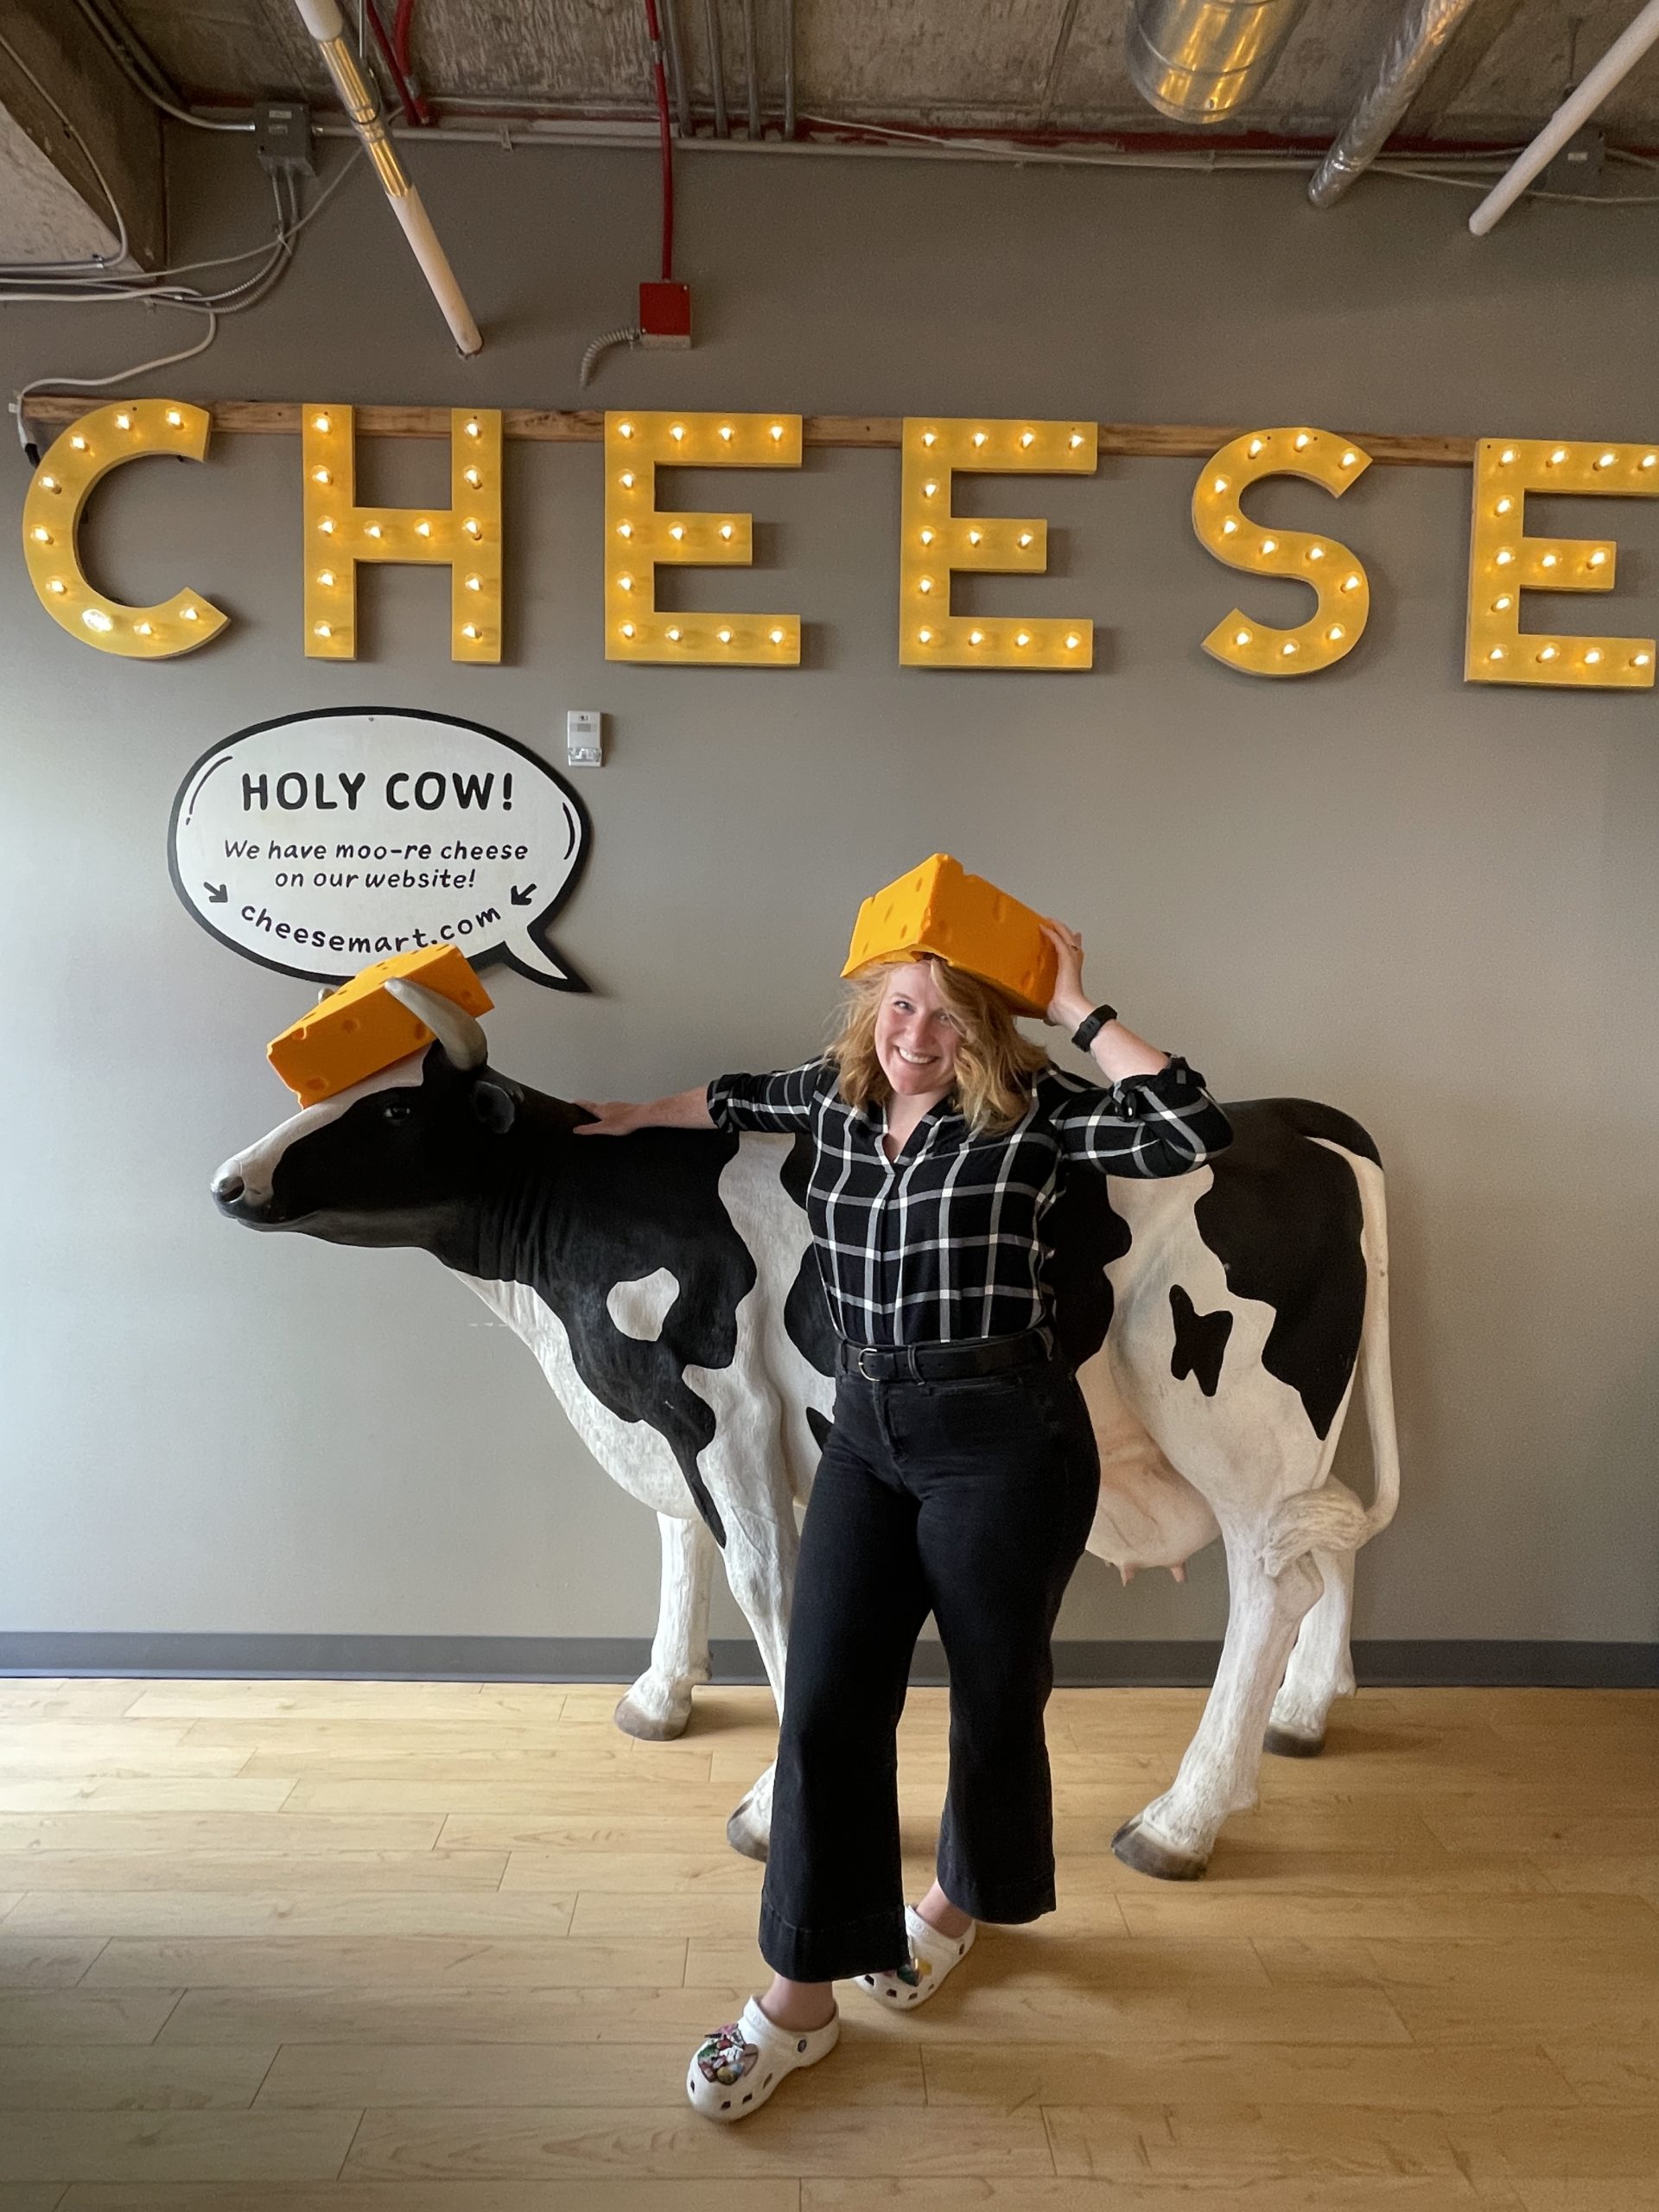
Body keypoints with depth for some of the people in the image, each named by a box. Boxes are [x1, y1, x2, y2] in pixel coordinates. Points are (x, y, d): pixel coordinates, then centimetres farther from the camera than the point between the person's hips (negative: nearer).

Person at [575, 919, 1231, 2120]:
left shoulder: (1032, 1112, -10)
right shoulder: (838, 1095, 6)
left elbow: (1191, 1132, -23)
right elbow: (745, 1096, 28)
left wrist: (1079, 1007, -18)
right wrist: (639, 1116, 42)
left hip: (1006, 1438, -4)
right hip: (868, 1434, 5)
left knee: (994, 1695, 13)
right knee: (827, 1701, 2)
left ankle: (963, 1898, 43)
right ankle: (804, 1994, 18)